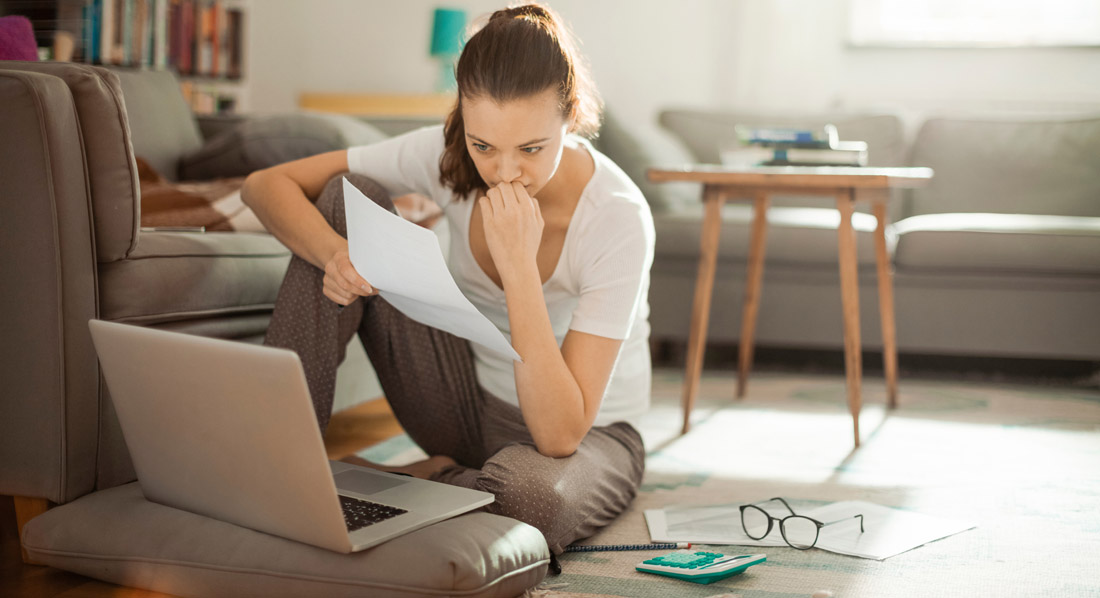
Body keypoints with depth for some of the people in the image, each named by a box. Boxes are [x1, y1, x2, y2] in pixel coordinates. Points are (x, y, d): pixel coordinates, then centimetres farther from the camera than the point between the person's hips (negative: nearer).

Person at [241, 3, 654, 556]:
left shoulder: (619, 219, -28)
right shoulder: (446, 156, -16)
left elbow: (560, 435, -32)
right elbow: (266, 184, -12)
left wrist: (519, 265, -38)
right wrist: (335, 253, -33)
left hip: (588, 434, -4)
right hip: (470, 404, 4)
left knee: (530, 494, -44)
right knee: (348, 197, -14)